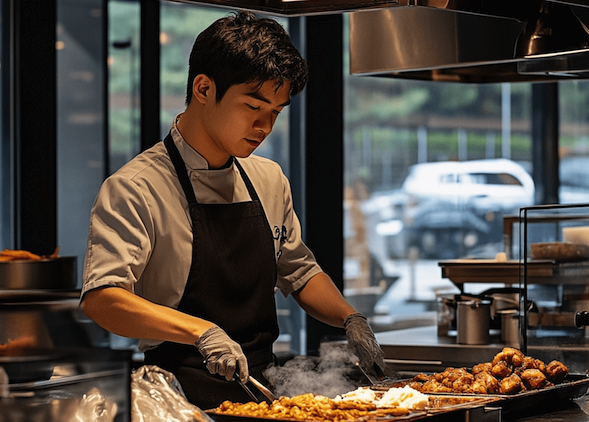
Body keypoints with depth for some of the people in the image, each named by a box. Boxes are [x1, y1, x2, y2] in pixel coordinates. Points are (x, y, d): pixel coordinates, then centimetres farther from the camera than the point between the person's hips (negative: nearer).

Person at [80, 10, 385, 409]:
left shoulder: (270, 181, 14)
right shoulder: (137, 188, -7)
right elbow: (102, 298, -19)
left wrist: (350, 318, 10)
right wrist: (202, 331, -31)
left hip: (262, 391, 6)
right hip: (184, 401, -6)